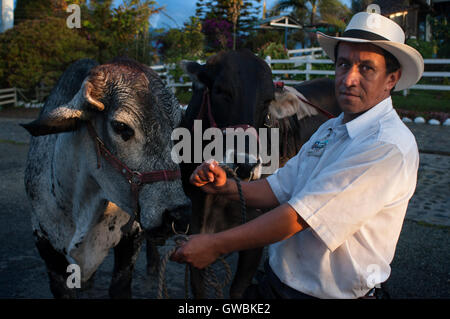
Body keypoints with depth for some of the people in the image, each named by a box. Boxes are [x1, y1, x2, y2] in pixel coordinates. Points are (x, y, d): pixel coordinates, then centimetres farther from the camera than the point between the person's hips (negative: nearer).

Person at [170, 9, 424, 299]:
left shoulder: (389, 145, -23)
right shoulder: (330, 129, 7)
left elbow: (300, 216, -25)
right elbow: (279, 189, 8)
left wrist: (216, 245, -21)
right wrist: (226, 186, -10)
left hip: (327, 292, -7)